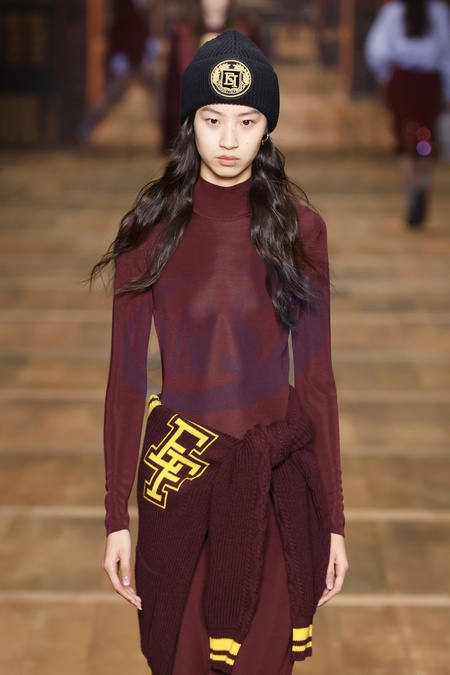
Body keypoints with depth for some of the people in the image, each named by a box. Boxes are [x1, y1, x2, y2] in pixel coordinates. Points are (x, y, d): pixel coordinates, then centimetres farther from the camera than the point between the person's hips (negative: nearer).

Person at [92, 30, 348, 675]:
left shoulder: (299, 228, 0)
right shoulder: (151, 230, -2)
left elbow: (315, 375, 2)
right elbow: (126, 375, -1)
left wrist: (333, 520, 1)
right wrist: (116, 517, -3)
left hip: (279, 477, 1)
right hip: (181, 475, 0)